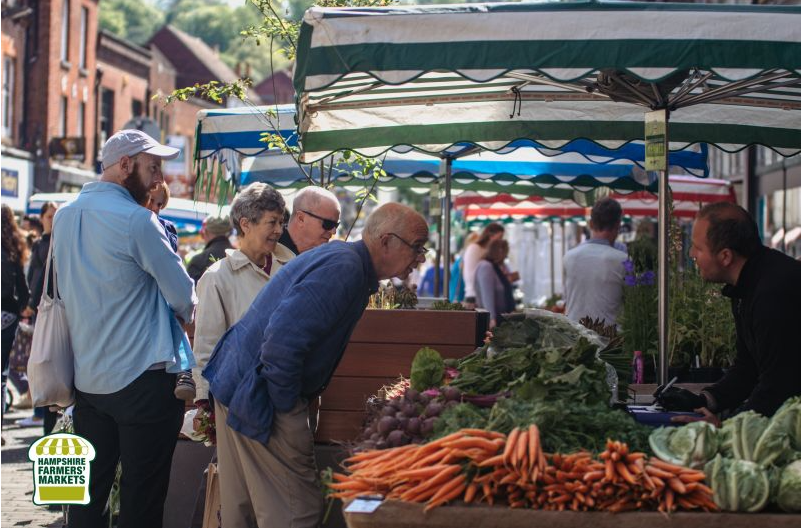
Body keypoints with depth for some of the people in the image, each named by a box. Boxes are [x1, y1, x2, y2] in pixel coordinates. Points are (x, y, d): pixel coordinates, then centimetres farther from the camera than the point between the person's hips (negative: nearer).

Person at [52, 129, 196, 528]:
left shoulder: (64, 217, 8)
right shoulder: (136, 220, -14)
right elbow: (184, 297, -10)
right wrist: (185, 315, 11)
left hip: (86, 378, 7)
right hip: (143, 377, -7)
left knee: (88, 494, 13)